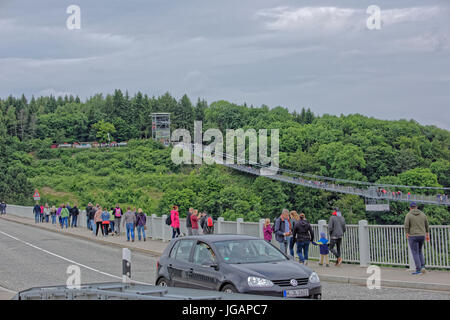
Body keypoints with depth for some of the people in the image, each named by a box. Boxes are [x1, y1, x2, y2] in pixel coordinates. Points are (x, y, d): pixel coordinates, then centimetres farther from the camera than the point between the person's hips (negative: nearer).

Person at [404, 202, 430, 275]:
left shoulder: (408, 215, -7)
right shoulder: (422, 214, 5)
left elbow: (406, 226, -15)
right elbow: (427, 226, 10)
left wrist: (407, 236, -8)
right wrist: (427, 235, 18)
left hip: (413, 236, -4)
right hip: (422, 236, 4)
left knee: (415, 253, 1)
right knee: (419, 251, 22)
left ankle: (418, 270, -3)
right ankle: (422, 267, 8)